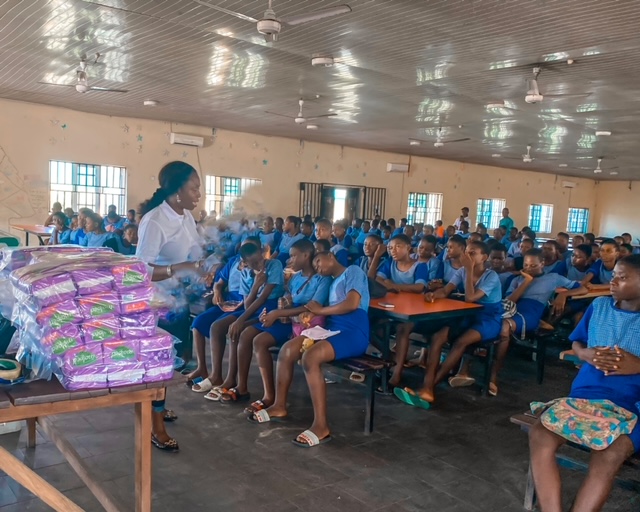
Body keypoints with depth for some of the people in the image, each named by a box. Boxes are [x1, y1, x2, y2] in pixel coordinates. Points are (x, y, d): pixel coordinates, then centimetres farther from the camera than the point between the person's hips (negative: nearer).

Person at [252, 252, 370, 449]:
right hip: (333, 329, 9)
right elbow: (330, 313, 18)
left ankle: (321, 426, -28)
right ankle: (279, 406, 9)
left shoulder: (353, 271, -1)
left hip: (353, 333, -9)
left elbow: (352, 304, -16)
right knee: (287, 350, -5)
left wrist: (320, 310, -6)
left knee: (310, 357, -31)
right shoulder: (333, 282, 27)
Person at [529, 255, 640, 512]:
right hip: (583, 395, 4)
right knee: (540, 435, -24)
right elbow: (576, 343, 19)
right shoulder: (599, 305, 12)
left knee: (608, 457, -34)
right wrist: (586, 354, -3)